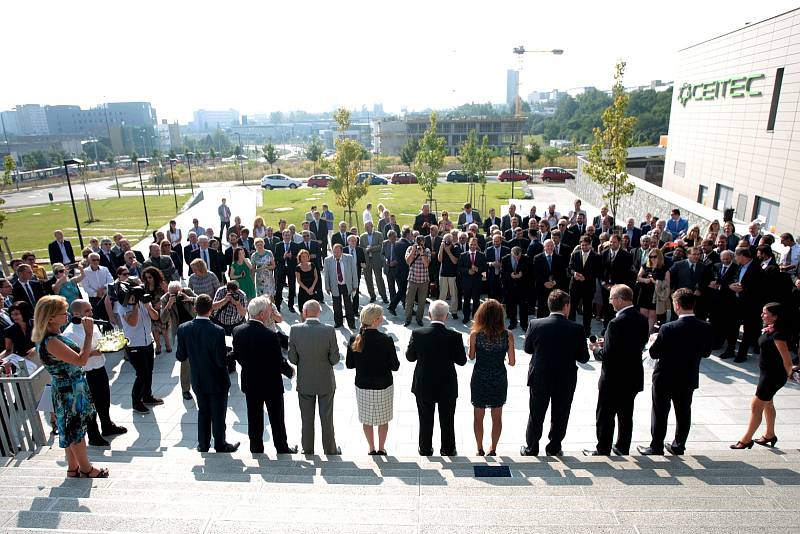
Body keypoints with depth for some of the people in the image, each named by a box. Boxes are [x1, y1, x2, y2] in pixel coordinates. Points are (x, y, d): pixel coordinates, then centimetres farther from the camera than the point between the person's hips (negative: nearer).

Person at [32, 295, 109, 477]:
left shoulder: (56, 336, 4)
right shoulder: (50, 342, -26)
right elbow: (80, 360, -30)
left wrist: (92, 352, 6)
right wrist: (88, 334, -29)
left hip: (74, 389, 9)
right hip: (68, 393, -9)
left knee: (74, 430, 20)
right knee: (76, 430, 7)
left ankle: (73, 468, 34)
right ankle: (86, 469, 23)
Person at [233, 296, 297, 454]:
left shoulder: (237, 331, -11)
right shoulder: (270, 335, -27)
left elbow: (237, 356, 2)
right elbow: (279, 362, -18)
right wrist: (290, 371, 1)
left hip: (250, 383, 4)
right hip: (271, 384, -4)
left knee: (254, 419, 18)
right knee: (276, 419, 13)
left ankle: (256, 449, 31)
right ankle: (282, 449, 28)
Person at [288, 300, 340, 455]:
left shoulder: (295, 330, -15)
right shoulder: (329, 330, -19)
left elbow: (292, 358, -10)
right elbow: (335, 359, -14)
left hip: (304, 383, 1)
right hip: (326, 382, -1)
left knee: (307, 420, 17)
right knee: (327, 419, 15)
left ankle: (307, 450, 31)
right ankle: (330, 451, 29)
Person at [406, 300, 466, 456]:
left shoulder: (418, 334, -18)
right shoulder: (454, 336, -19)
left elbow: (410, 357, -5)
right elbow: (462, 361, -8)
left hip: (423, 386, 1)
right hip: (447, 387, 0)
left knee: (425, 420, 20)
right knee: (447, 421, 20)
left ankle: (425, 450, 36)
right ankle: (448, 451, 36)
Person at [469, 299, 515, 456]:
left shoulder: (475, 334, -16)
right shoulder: (508, 335, -14)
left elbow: (471, 356, -2)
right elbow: (512, 362, -7)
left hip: (479, 379, -1)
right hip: (499, 380, 1)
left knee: (478, 417, 17)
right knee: (497, 417, 19)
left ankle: (480, 450, 29)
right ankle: (493, 450, 30)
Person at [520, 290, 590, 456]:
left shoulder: (535, 324, -14)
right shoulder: (576, 329, -15)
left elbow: (528, 348, 0)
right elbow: (583, 358, -8)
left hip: (539, 379, 1)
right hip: (565, 382, 0)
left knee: (536, 416, 17)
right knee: (559, 417, 18)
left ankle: (531, 449, 30)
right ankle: (554, 449, 33)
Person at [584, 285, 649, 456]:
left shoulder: (617, 323, -25)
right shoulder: (642, 319, 0)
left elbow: (608, 355, -25)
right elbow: (639, 345, 10)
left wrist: (596, 348, -5)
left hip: (614, 379, -8)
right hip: (634, 378, 8)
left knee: (605, 416, 8)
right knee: (626, 415, 21)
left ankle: (603, 451, 18)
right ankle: (623, 448, 34)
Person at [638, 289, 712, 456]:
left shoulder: (668, 329, -26)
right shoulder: (705, 328, -12)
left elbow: (654, 353, -17)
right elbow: (706, 353, 2)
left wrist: (655, 341, 2)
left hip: (665, 379, -4)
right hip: (689, 379, 5)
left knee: (660, 414, 10)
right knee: (683, 412, 20)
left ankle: (656, 448, 22)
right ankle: (679, 446, 35)